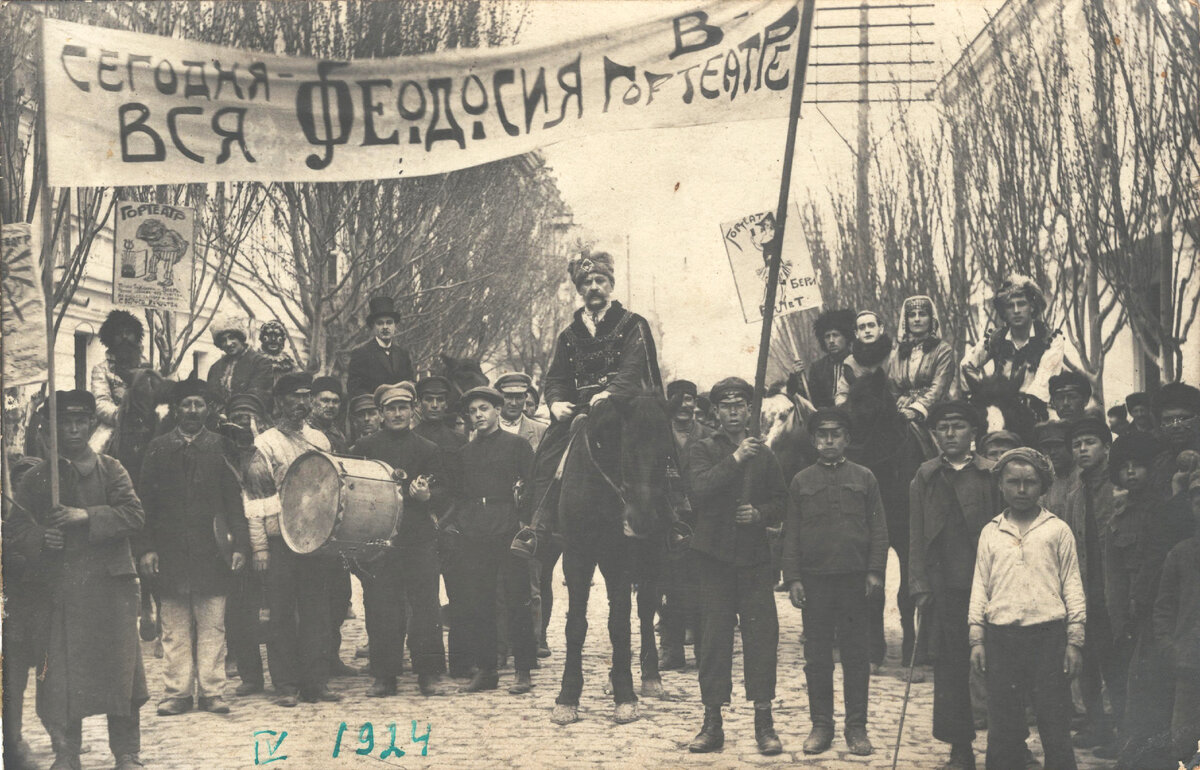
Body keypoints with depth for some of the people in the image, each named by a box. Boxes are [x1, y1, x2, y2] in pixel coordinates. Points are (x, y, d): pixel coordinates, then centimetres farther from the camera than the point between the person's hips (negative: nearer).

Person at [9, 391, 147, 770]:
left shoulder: (111, 470, 9)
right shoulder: (36, 478, 13)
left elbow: (134, 514, -4)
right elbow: (15, 528, 10)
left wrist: (86, 516, -16)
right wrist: (39, 539, -12)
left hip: (109, 583, -1)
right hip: (58, 589, 1)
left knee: (119, 667, -3)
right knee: (59, 674, -1)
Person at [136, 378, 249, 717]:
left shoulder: (220, 447, 7)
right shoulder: (159, 449, 8)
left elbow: (234, 500, 6)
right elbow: (145, 502, 6)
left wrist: (239, 545, -2)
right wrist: (146, 547, -3)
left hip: (211, 551, 0)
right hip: (170, 553, 0)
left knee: (212, 628, 0)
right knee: (175, 630, 3)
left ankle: (212, 691, 6)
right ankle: (177, 692, 8)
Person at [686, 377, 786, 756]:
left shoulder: (764, 454, 12)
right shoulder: (703, 450, 4)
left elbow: (781, 501, 16)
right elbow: (700, 491, -14)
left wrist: (760, 513, -5)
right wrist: (735, 460, -20)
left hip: (755, 557, 2)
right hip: (715, 555, -2)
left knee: (762, 634, -3)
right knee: (714, 637, 1)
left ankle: (764, 722, 3)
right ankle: (712, 723, 6)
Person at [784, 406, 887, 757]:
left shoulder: (864, 478, 7)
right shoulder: (801, 481, 9)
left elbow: (878, 530, 5)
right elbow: (791, 534, 7)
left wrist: (875, 571, -5)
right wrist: (793, 578, -1)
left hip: (855, 579, -1)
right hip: (814, 579, 1)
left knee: (856, 655, 3)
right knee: (817, 657, 4)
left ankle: (856, 727, 9)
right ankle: (821, 725, 12)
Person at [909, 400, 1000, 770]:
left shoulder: (991, 475, 4)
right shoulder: (925, 477, 11)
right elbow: (916, 534, 9)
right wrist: (919, 584, 1)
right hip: (945, 586, 2)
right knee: (950, 666, 3)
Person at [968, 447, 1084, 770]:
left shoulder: (1057, 530, 6)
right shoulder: (990, 532, 13)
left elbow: (1072, 586, 5)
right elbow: (980, 586, 13)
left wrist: (1074, 641, -1)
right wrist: (977, 638, 5)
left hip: (1048, 635, -2)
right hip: (1001, 636, 2)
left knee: (1055, 726, -2)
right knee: (1002, 728, 5)